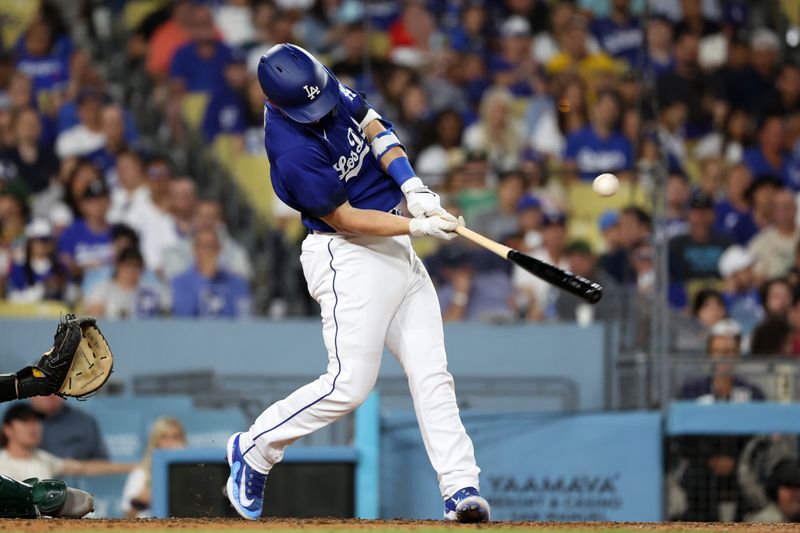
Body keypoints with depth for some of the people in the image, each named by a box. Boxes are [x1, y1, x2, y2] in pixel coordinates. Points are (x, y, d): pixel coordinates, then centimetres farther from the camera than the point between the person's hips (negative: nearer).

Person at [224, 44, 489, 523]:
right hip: (348, 257, -8)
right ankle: (255, 449, 11)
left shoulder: (325, 85, -2)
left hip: (396, 249, 8)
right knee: (350, 385, -9)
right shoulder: (293, 151, -25)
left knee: (432, 373, 2)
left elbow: (373, 128, 9)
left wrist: (413, 188, -5)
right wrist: (418, 228, -21)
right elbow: (344, 219, -19)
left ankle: (461, 488, 0)